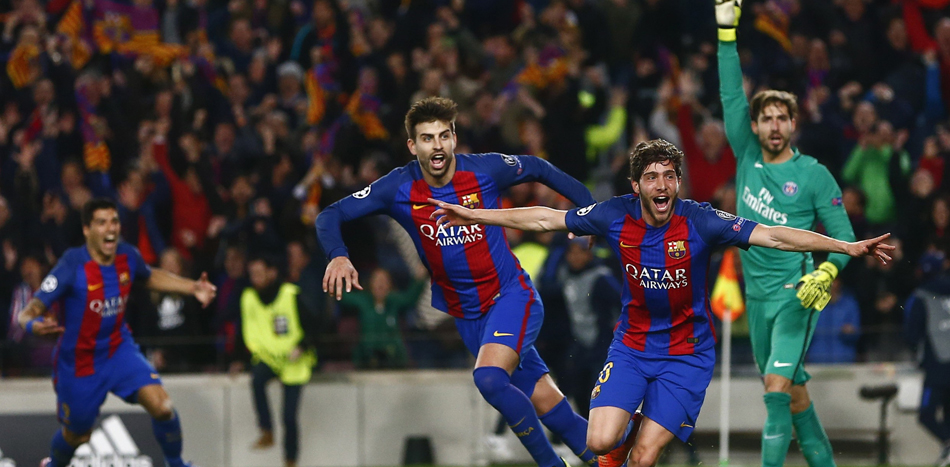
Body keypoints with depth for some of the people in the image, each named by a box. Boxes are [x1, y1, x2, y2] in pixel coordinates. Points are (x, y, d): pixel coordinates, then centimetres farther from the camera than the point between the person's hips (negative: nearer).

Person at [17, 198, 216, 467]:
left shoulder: (128, 256, -11)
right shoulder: (73, 266, -26)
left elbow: (150, 277, 15)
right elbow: (30, 312, -26)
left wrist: (193, 288, 4)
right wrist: (33, 325, -51)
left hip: (118, 349, 3)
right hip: (79, 361, -3)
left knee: (162, 406, -18)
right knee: (77, 436, 13)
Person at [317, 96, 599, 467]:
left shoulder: (485, 170, -13)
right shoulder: (399, 188, -10)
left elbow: (538, 169, 6)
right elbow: (331, 216, -7)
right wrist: (338, 256, -27)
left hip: (510, 297, -3)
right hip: (458, 312, 3)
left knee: (489, 378, -28)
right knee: (545, 402, 1)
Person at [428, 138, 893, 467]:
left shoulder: (699, 221, -18)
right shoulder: (616, 216, -10)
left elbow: (773, 236, -22)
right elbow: (545, 218, 2)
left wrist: (849, 247, -30)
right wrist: (472, 215, 5)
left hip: (687, 352, -2)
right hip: (632, 345, 2)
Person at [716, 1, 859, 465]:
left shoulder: (813, 175, -4)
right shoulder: (747, 157, 7)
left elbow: (843, 235, -2)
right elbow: (732, 95, 5)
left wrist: (825, 274, -20)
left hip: (795, 295, -5)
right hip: (757, 296, 5)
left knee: (778, 387, -18)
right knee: (793, 395, 9)